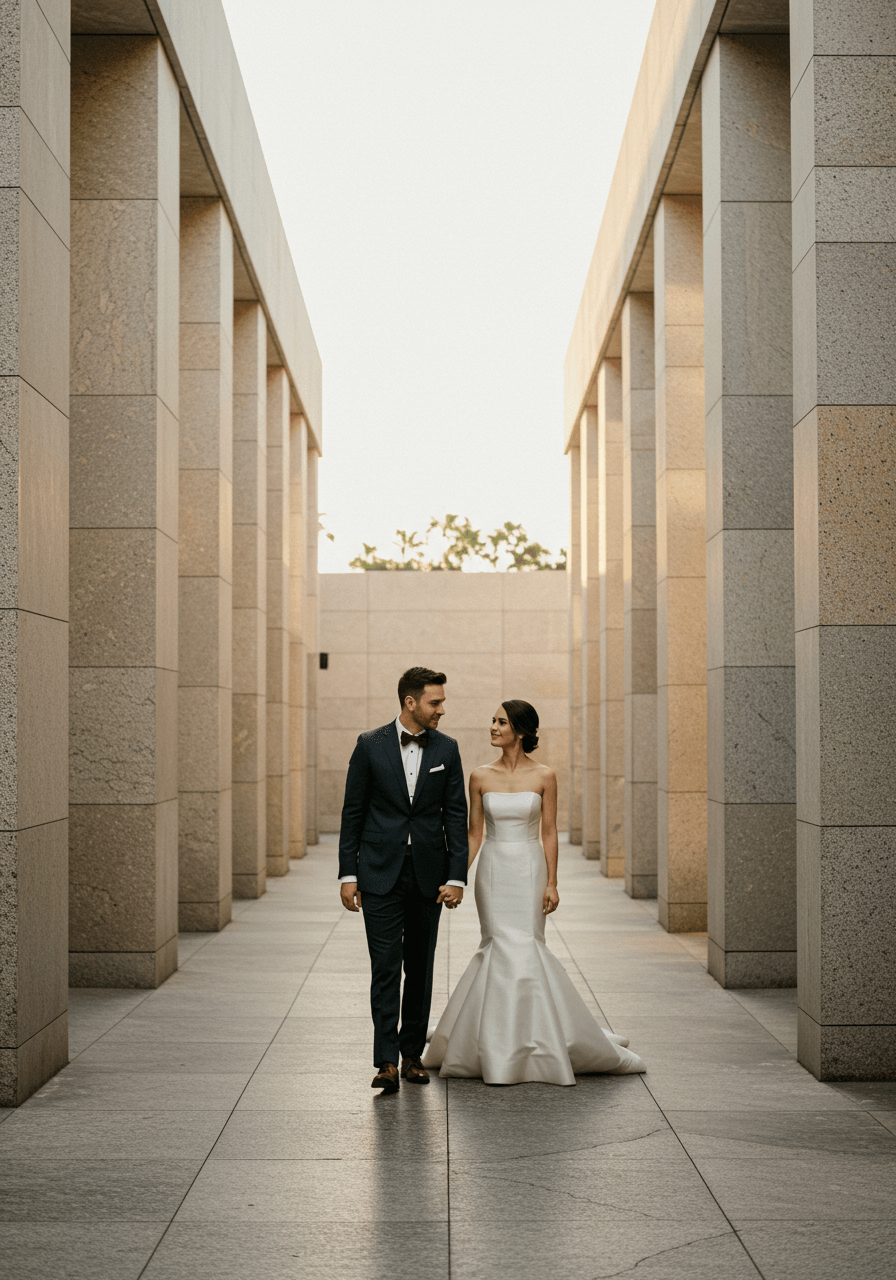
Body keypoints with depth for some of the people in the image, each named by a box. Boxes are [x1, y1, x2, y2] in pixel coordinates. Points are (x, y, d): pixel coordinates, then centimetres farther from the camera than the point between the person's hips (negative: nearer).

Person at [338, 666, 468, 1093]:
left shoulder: (446, 748, 3)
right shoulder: (370, 745, -2)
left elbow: (456, 815, 3)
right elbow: (353, 812, 1)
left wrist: (457, 877, -4)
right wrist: (348, 874, -3)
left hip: (428, 874, 2)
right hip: (381, 873, -2)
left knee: (420, 969, 9)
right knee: (385, 968, -7)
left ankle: (413, 1054, 19)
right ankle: (386, 1062, -6)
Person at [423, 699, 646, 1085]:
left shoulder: (544, 776, -2)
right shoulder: (480, 777, 2)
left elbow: (549, 832, 0)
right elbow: (474, 834, 6)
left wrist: (552, 883, -4)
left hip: (529, 869, -1)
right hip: (493, 869, 1)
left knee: (524, 947, -5)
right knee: (502, 947, -3)